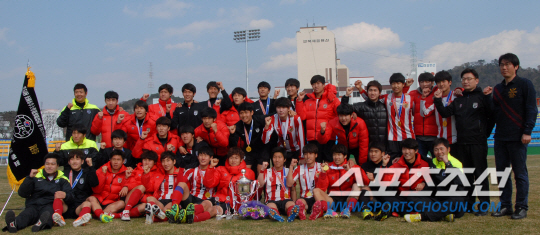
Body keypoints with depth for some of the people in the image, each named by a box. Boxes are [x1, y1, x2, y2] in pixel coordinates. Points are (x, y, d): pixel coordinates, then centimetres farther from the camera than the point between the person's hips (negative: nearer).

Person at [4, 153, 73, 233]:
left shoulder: (62, 180, 19)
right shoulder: (36, 177, 21)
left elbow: (70, 198, 5)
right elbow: (22, 194, 10)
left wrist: (65, 195, -20)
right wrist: (30, 178, -3)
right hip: (33, 205, 2)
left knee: (48, 211, -39)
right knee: (26, 214, -35)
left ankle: (43, 223, -73)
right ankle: (14, 224, -67)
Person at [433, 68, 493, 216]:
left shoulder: (482, 97, 0)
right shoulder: (459, 99, 15)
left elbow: (491, 113, -14)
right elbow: (445, 113, 10)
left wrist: (487, 97, -26)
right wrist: (438, 100, -3)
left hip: (478, 142, -5)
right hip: (462, 143, 5)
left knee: (480, 174, -3)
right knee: (465, 174, 11)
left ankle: (484, 205, 4)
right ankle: (468, 204, 20)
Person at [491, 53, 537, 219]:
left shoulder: (525, 84, -3)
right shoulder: (498, 88, 16)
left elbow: (531, 109, -9)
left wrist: (527, 131, -16)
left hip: (518, 137, -6)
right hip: (500, 137, 6)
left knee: (520, 173, -1)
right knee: (501, 172, 8)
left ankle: (522, 207, 6)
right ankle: (505, 206, 16)